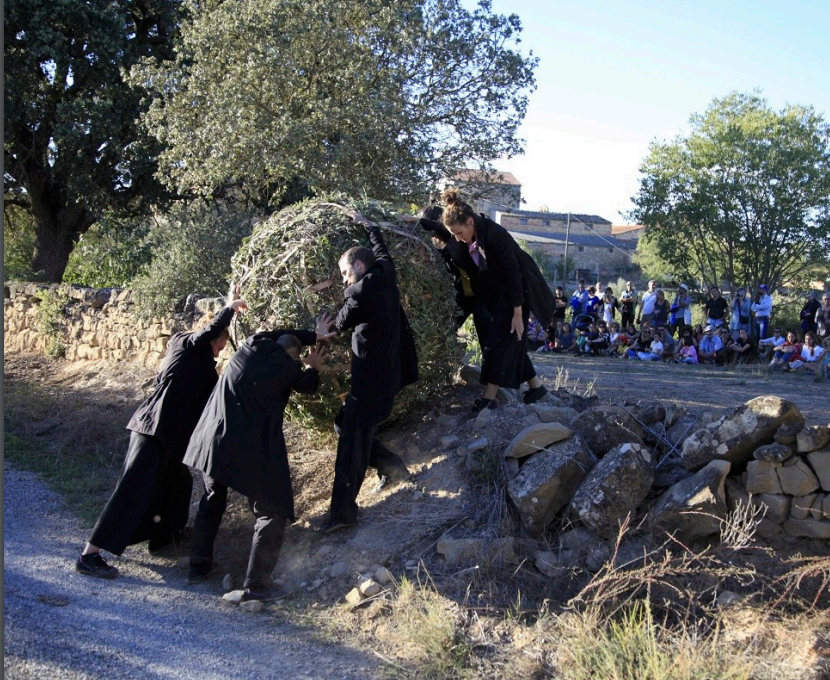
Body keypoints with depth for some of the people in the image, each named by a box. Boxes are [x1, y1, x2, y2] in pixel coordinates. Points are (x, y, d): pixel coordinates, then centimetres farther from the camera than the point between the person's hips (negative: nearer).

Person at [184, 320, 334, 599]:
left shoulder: (250, 346, 9)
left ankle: (199, 565, 34)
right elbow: (309, 386, 19)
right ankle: (256, 583, 0)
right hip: (252, 448, -6)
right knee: (271, 513, 4)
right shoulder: (288, 365, -3)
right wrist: (314, 367, 38)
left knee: (212, 500, 27)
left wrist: (313, 335, 35)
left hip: (212, 438, 6)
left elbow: (282, 335, 29)